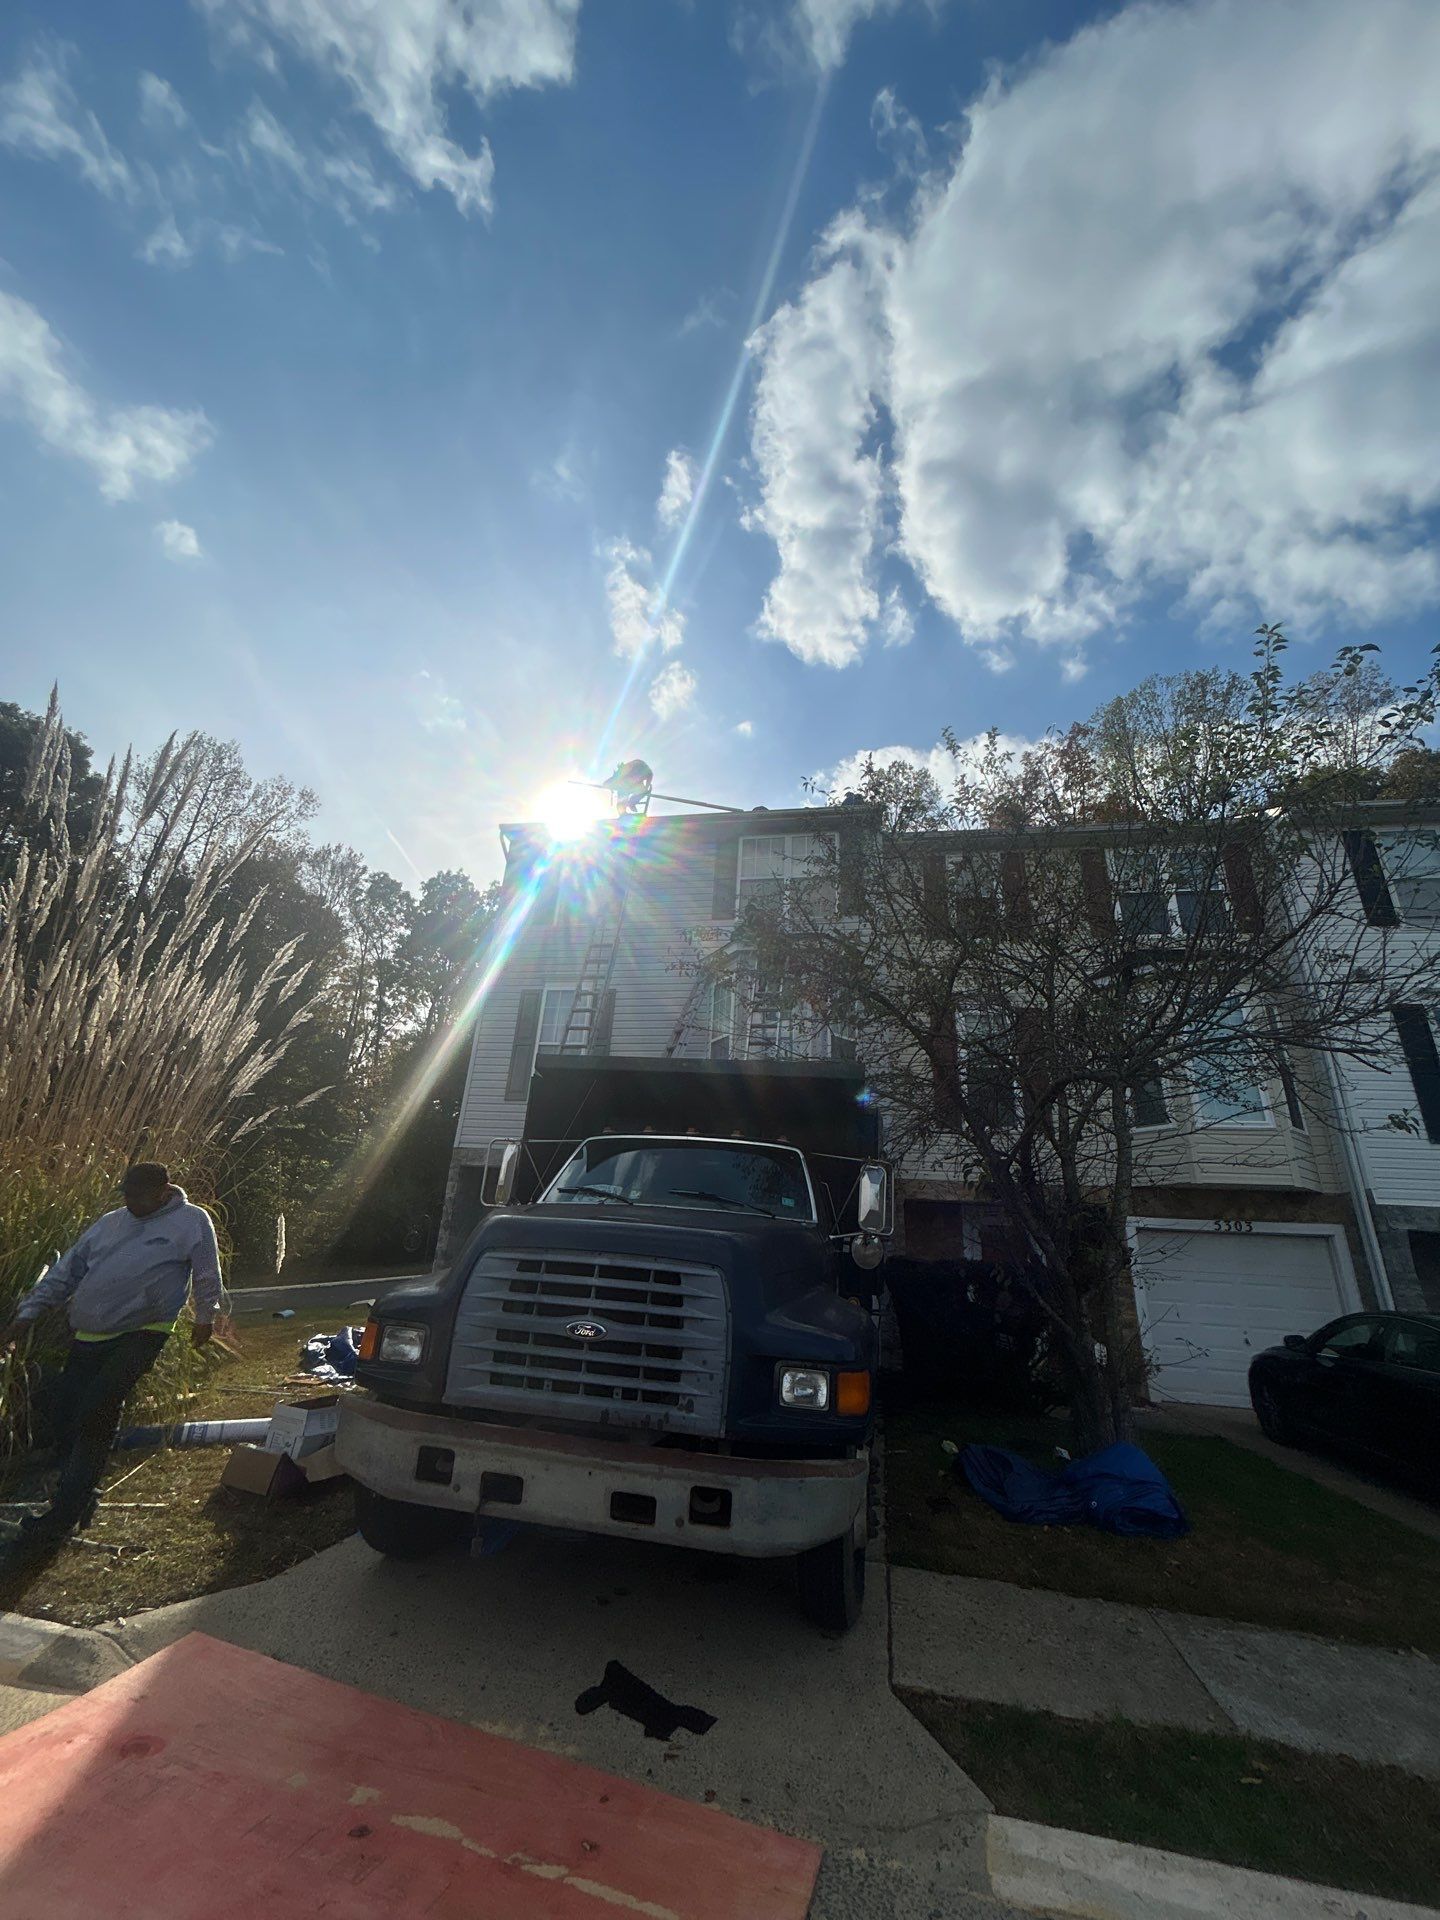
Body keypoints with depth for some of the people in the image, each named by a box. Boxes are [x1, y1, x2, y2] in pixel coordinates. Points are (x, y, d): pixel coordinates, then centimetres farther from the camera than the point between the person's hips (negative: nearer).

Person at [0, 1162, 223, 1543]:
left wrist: (205, 1317, -3)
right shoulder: (110, 1223, 12)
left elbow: (207, 1276, -2)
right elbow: (66, 1271, 18)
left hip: (139, 1336, -6)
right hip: (88, 1338, 7)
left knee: (96, 1420, -11)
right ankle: (79, 1498, 30)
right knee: (66, 1415, 8)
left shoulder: (192, 1221, -5)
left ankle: (63, 1515, 3)